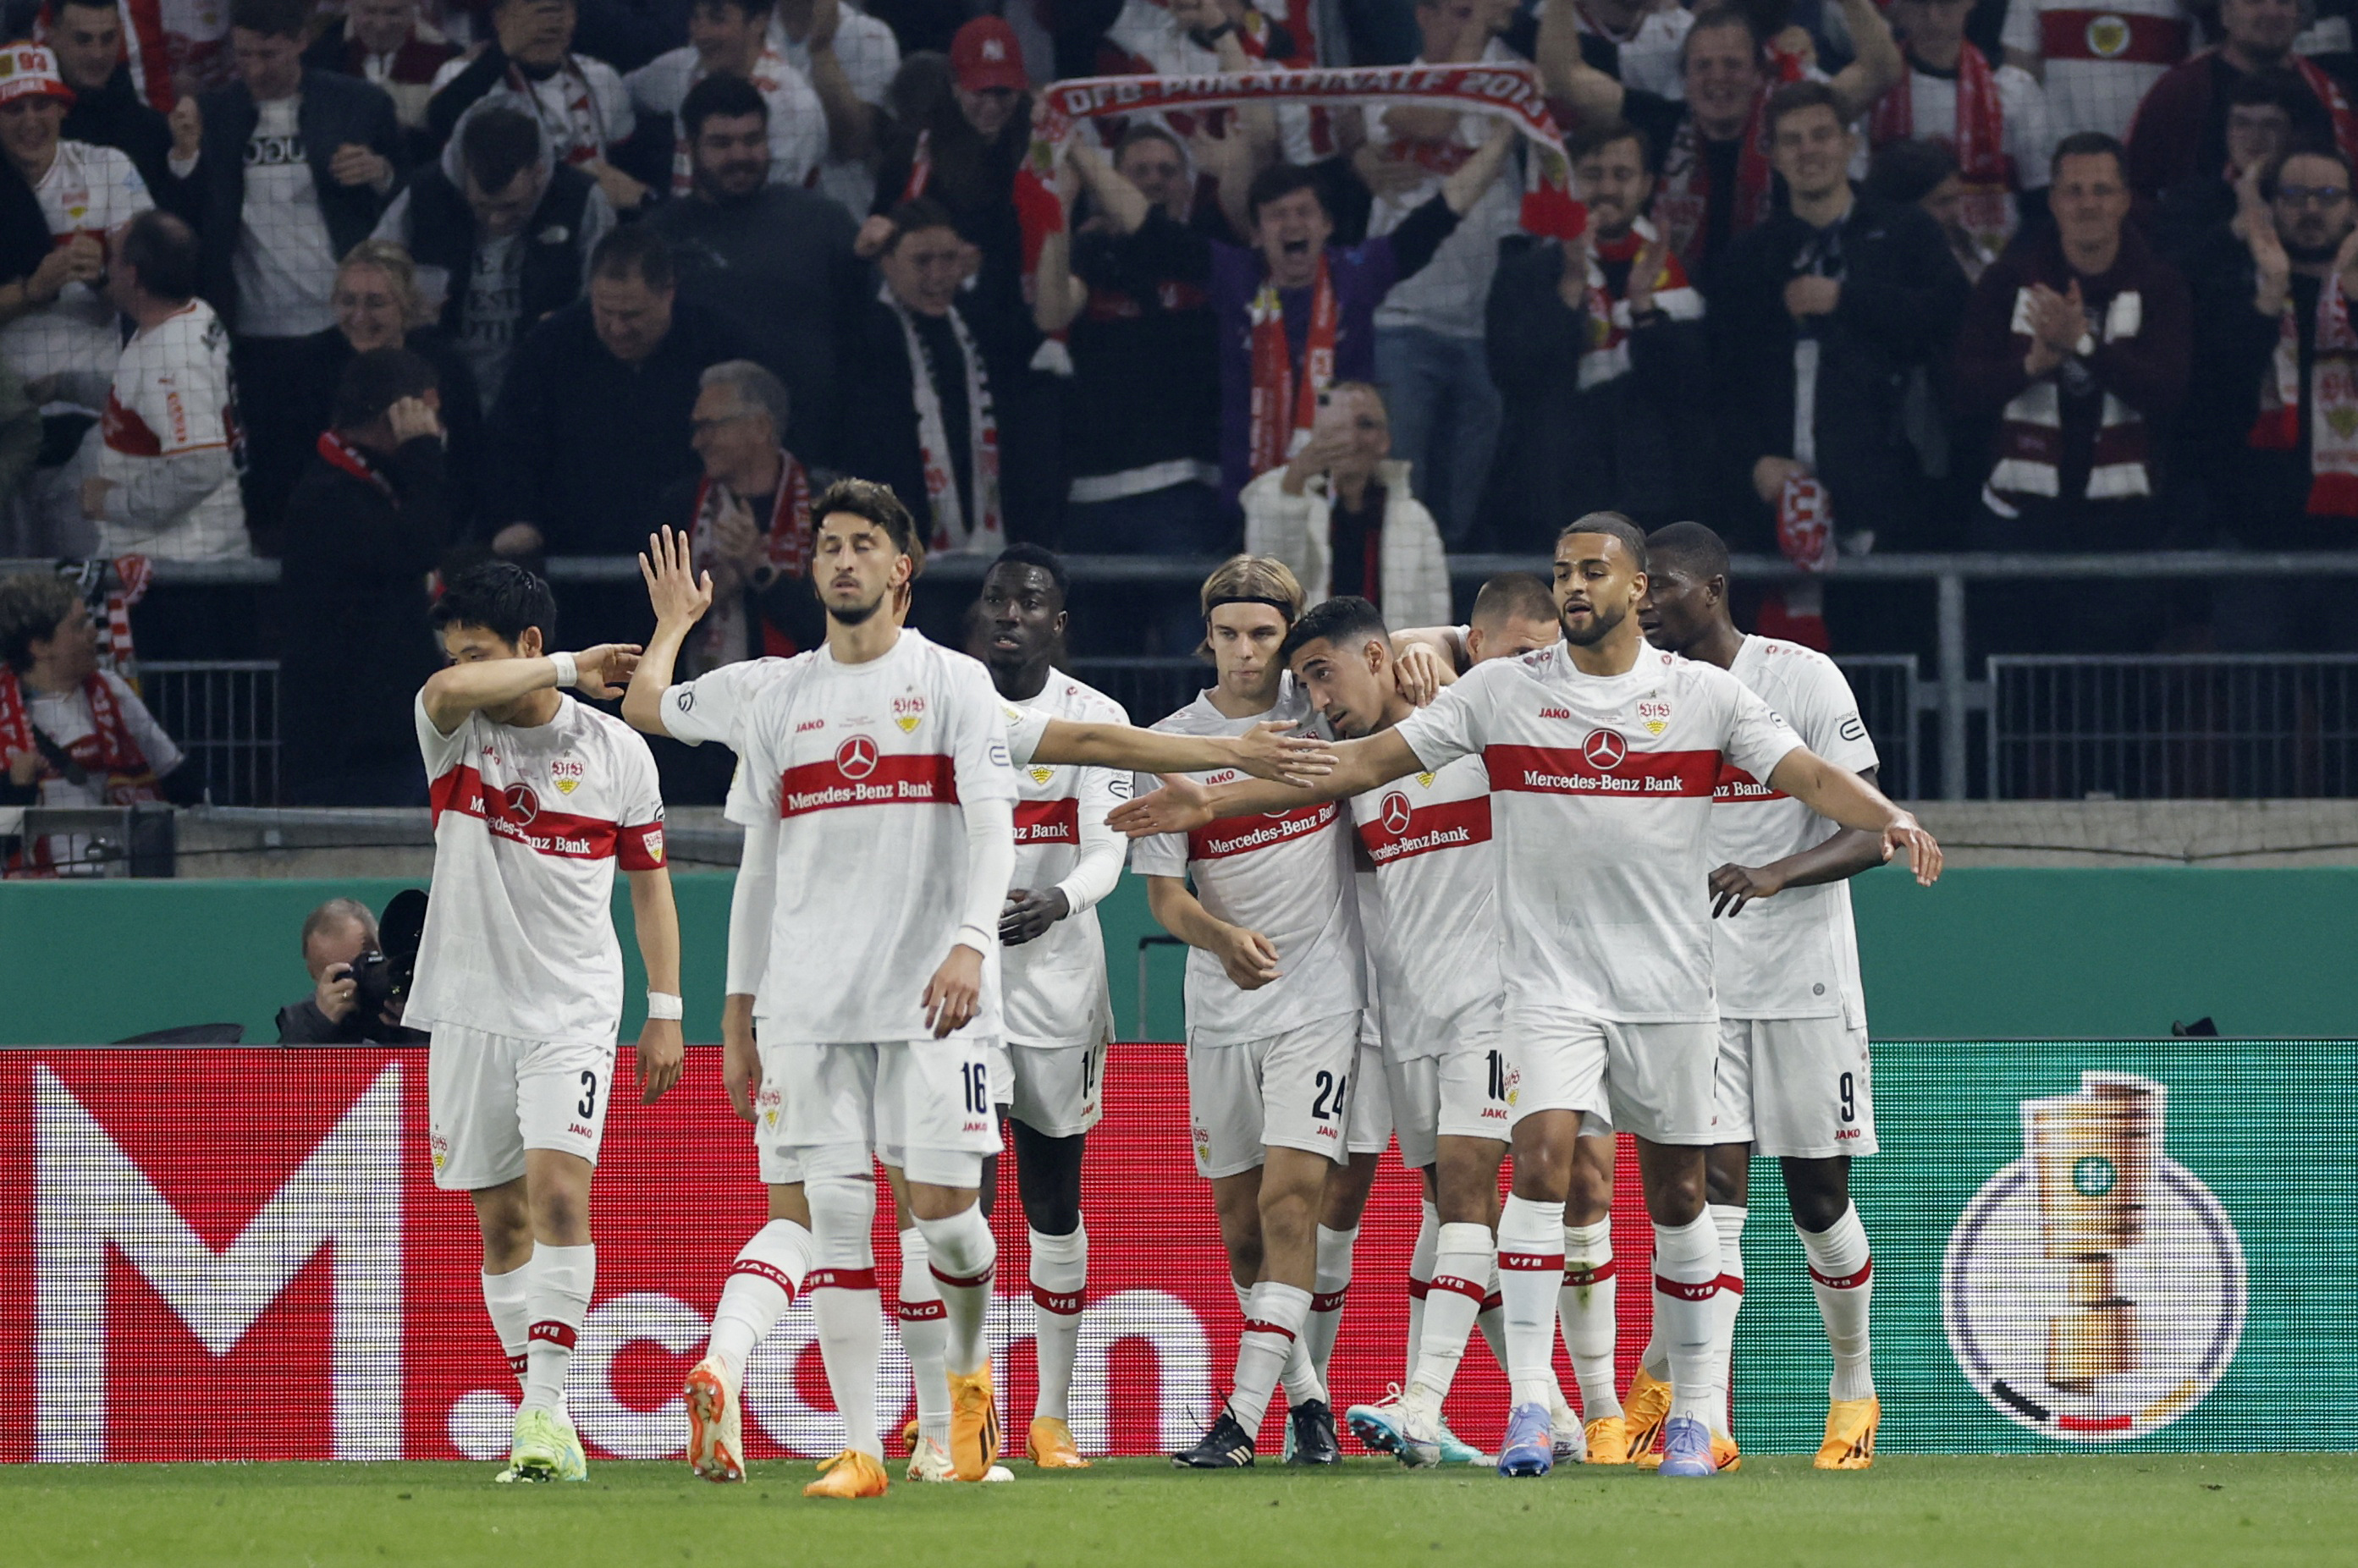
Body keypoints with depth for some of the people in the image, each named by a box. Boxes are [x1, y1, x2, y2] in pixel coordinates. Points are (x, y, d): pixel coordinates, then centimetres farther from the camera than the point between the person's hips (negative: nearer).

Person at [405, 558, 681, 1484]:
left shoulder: (617, 752, 1)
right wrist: (570, 668, -17)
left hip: (574, 1013, -2)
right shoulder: (453, 729, 2)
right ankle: (536, 1411, 13)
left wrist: (666, 1011, 5)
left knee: (558, 1188, -19)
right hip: (471, 1012, 3)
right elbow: (448, 690, -23)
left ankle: (548, 1406, -20)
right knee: (499, 1220, 4)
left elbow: (649, 883, 9)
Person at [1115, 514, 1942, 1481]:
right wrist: (1209, 802, -1)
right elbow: (1366, 760, 4)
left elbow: (1808, 775, -5)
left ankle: (1690, 1412, 18)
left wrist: (1888, 818, -26)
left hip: (1669, 986, 1)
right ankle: (1528, 1408, -18)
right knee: (1542, 1158, -18)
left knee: (1676, 1193, 5)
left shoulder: (1702, 694, 2)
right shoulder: (1504, 691, 3)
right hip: (1551, 982, -1)